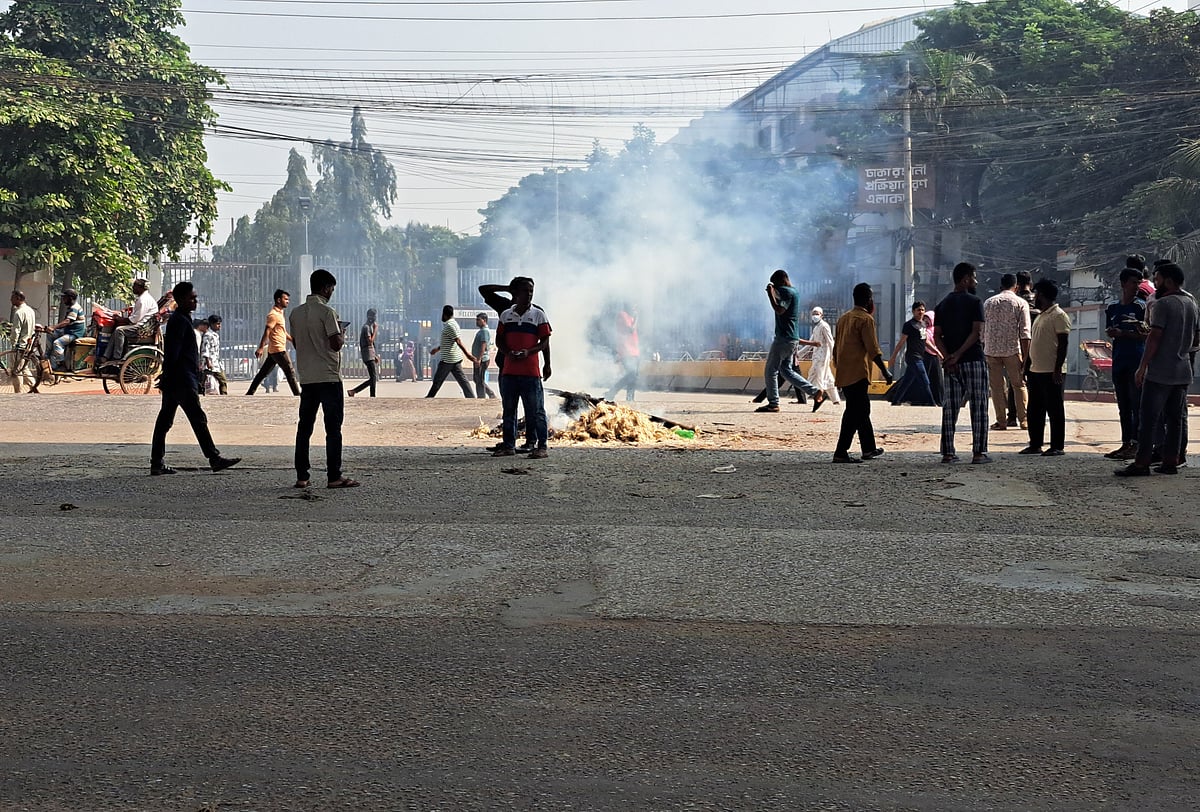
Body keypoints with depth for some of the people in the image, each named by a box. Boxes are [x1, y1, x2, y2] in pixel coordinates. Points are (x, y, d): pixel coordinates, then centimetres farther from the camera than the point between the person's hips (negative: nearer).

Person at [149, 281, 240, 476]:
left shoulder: (181, 319, 19)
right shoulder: (179, 321, -13)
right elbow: (173, 353, -19)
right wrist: (169, 378, -21)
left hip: (174, 381, 10)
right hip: (182, 381, -10)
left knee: (164, 420, 8)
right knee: (198, 419, -6)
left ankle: (157, 464, 10)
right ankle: (214, 459, -3)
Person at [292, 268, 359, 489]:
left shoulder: (296, 313, 9)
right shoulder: (327, 312, -11)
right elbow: (336, 344, -16)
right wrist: (342, 334, 6)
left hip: (306, 378, 6)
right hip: (329, 377, -6)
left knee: (304, 427, 9)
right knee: (333, 428, -2)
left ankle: (301, 476, 9)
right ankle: (334, 477, -2)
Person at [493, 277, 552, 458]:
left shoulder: (538, 314, 2)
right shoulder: (505, 315, 11)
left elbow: (545, 341, 0)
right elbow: (499, 340, 11)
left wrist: (528, 352, -15)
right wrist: (508, 353, -9)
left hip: (531, 371, -4)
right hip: (509, 370, 4)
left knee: (536, 411, -4)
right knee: (508, 410, 10)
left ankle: (542, 446, 0)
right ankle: (509, 445, 18)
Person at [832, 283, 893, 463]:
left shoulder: (844, 318, 15)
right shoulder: (866, 319, -10)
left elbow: (836, 347, 18)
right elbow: (873, 350, -16)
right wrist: (885, 371, -11)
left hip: (844, 373, 9)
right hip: (858, 373, -9)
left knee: (862, 409, 18)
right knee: (854, 413, -7)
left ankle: (869, 448, 26)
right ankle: (841, 453, -10)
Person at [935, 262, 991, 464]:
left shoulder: (943, 304, 12)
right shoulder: (974, 302, -5)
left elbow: (937, 336, 3)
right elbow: (977, 332, -15)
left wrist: (948, 357, -6)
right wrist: (958, 355, -15)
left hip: (950, 363, 5)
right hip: (973, 360, -5)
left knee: (950, 408, 7)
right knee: (978, 407, 0)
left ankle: (947, 453, 5)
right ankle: (979, 452, -2)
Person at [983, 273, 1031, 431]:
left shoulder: (988, 303, 10)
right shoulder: (1021, 303, 1)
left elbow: (982, 331, 10)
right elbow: (1025, 333, -5)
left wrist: (982, 352, 16)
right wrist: (1025, 357, -4)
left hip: (991, 350, 2)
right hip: (1012, 350, -2)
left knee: (997, 387, 7)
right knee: (1019, 385, 9)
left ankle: (1001, 421, 7)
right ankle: (1023, 420, 8)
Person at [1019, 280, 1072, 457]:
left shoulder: (1059, 316, -10)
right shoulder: (1041, 315, 19)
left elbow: (1063, 344, -16)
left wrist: (1058, 369, -20)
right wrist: (1027, 365, 20)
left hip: (1051, 372, -9)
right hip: (1035, 370, 10)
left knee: (1055, 410, -3)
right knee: (1034, 410, 11)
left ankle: (1058, 446, 1)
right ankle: (1035, 444, 18)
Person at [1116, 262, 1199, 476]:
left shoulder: (1163, 304, -12)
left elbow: (1154, 337, -17)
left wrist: (1142, 367, -14)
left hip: (1160, 372, -8)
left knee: (1149, 419, -6)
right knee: (1175, 419, 11)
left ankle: (1142, 463, -8)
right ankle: (1171, 461, 12)